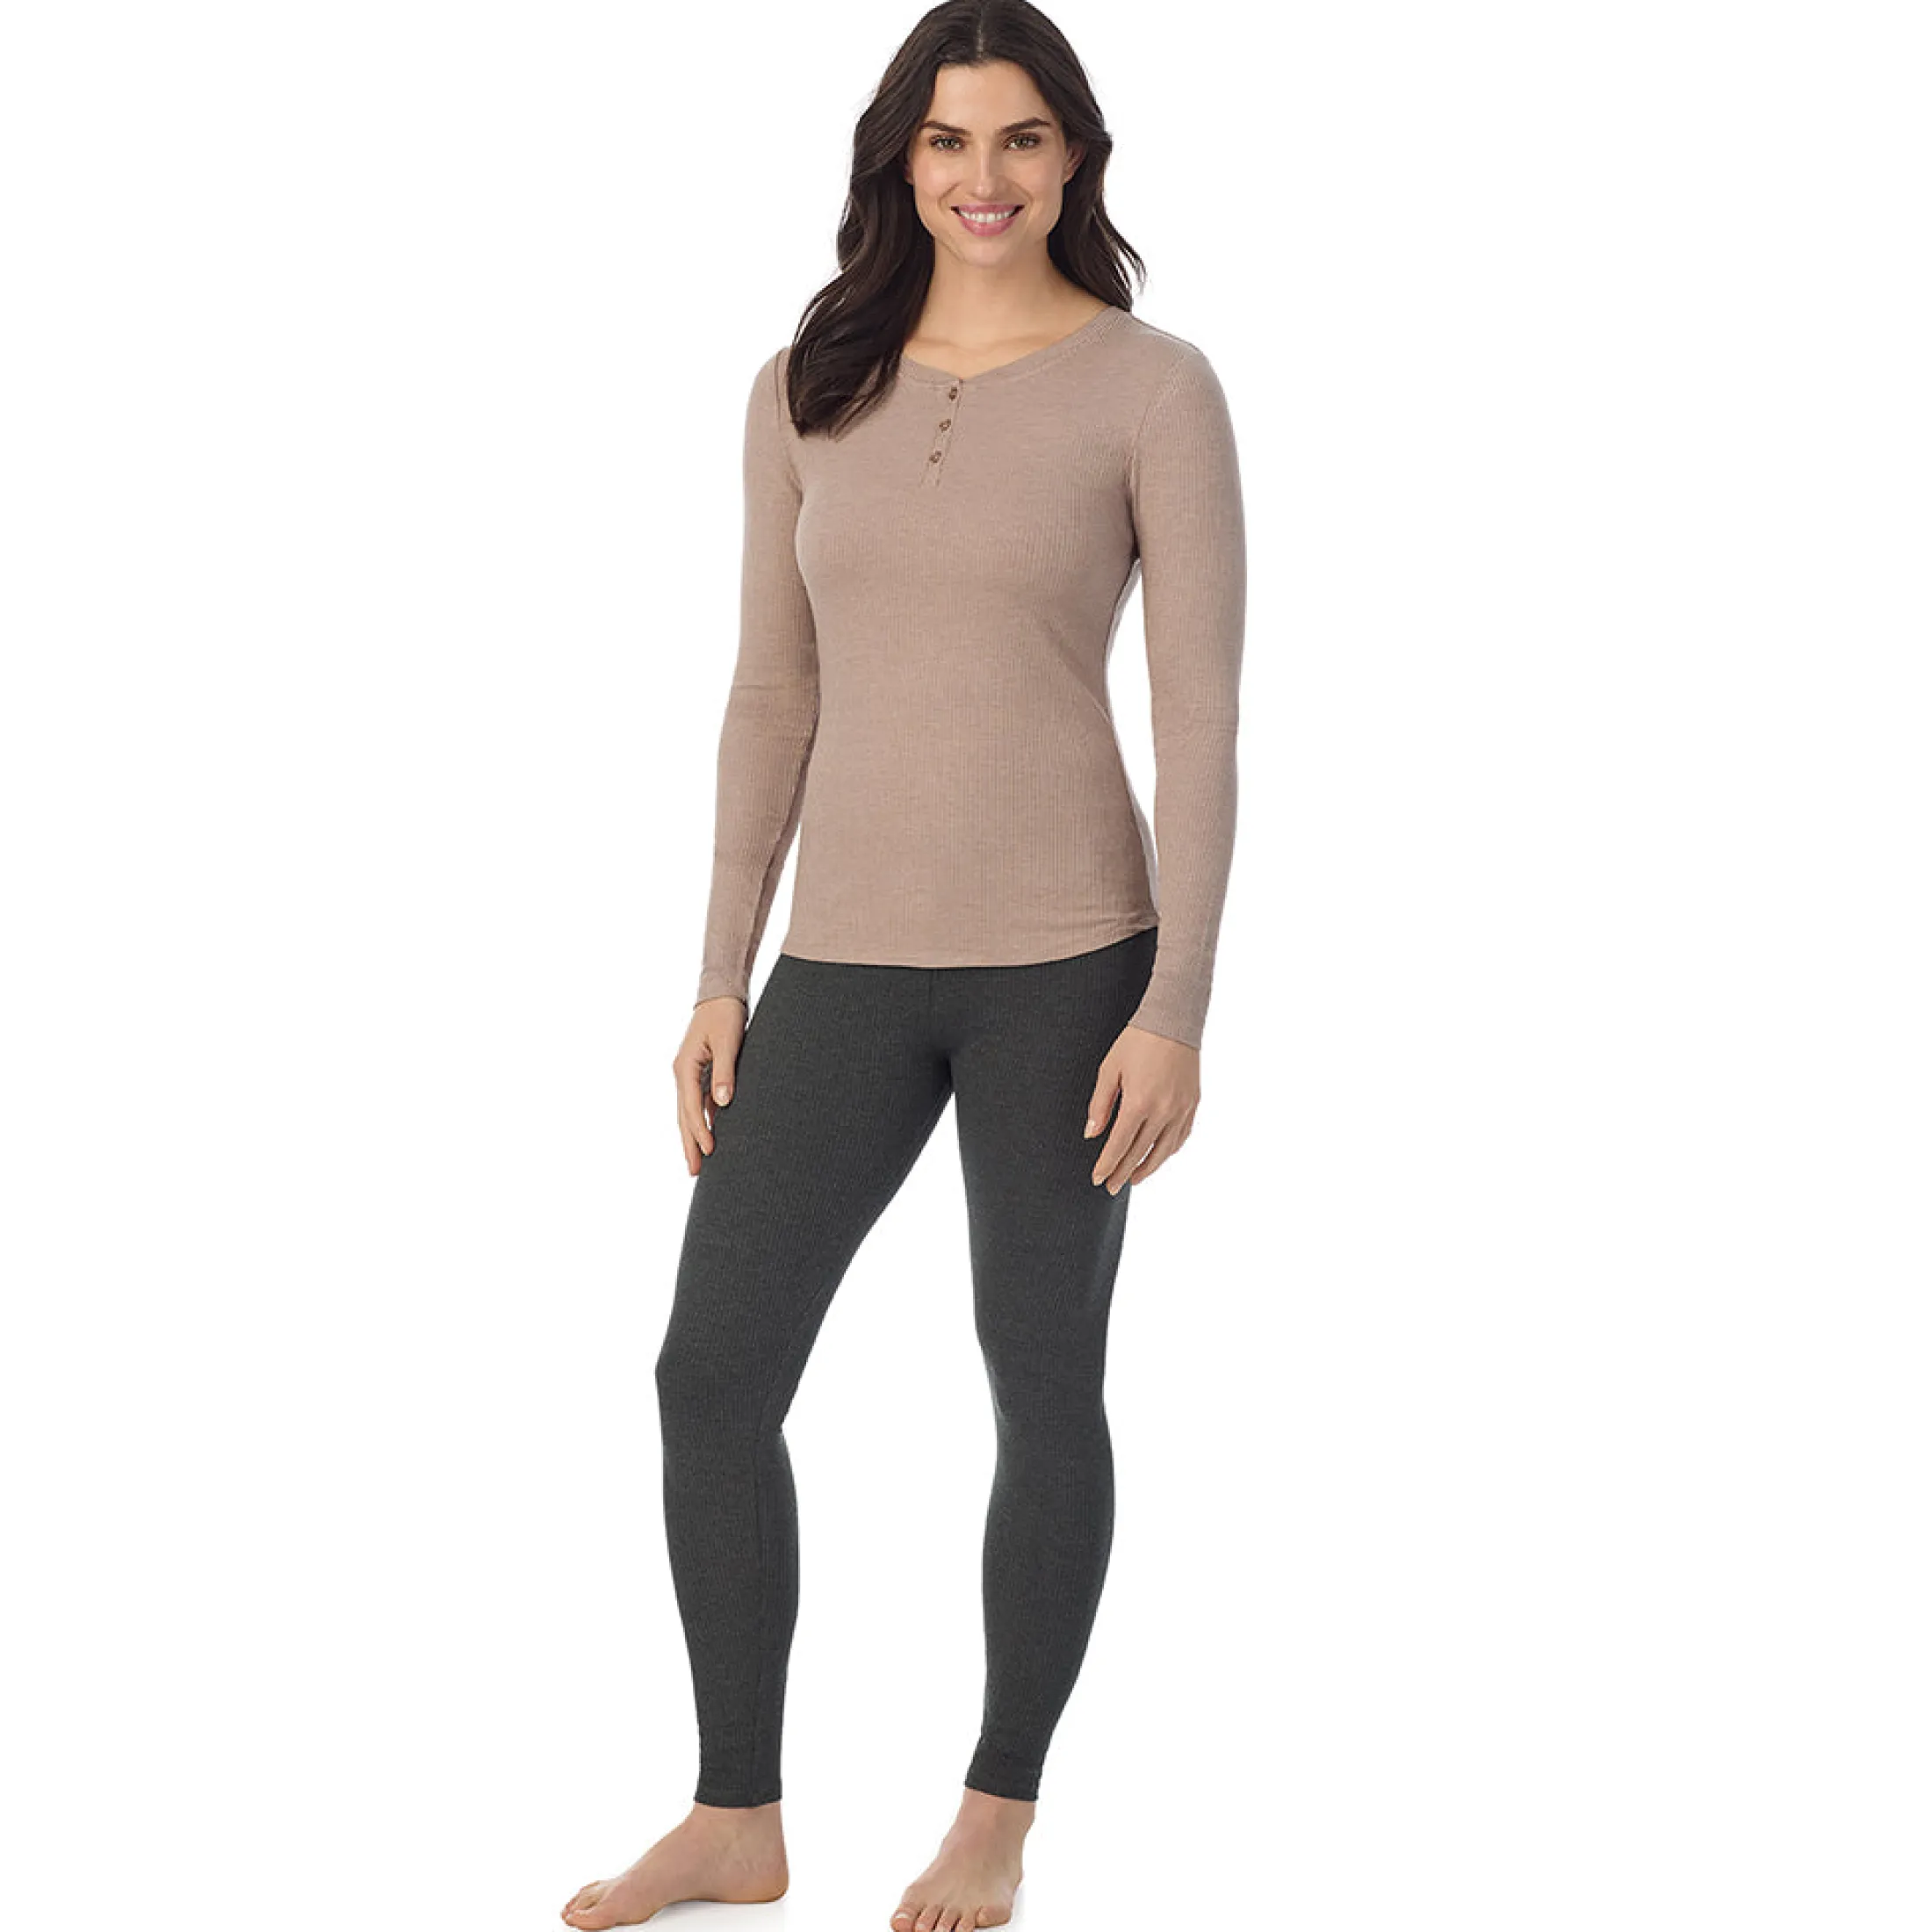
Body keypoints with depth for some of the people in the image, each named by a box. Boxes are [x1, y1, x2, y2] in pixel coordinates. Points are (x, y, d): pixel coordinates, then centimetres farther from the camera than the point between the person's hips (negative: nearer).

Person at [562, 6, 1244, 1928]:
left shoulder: (1155, 388, -5)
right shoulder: (807, 391, 7)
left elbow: (1203, 710, -7)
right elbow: (773, 695, 10)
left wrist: (1179, 1006, -12)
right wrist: (720, 979, 6)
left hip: (1066, 954, -4)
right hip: (853, 959, 4)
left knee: (1041, 1384, 8)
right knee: (710, 1376, 3)